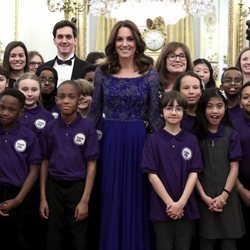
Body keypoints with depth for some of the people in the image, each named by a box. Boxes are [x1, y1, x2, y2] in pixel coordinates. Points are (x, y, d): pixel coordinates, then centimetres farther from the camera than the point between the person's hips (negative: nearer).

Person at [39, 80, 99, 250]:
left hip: (78, 187, -2)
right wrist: (43, 197, 2)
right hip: (54, 187, 2)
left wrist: (85, 200, -11)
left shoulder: (87, 127, -7)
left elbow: (91, 165, -7)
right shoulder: (50, 128, 0)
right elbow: (45, 162, 5)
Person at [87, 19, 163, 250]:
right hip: (110, 141, 1)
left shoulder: (150, 73, 0)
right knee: (111, 200, 8)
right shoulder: (102, 72, 3)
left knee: (136, 199, 7)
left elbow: (154, 114, 2)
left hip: (138, 141, -1)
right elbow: (95, 113, 8)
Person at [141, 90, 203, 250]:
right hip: (162, 207, -2)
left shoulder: (191, 140, 4)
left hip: (187, 207, 2)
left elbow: (193, 173, -1)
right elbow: (152, 174, -7)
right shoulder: (153, 140, -2)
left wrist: (181, 202, -11)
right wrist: (170, 203, -12)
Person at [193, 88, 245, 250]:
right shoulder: (196, 136, 1)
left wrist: (224, 195, -11)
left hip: (227, 197, 1)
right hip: (204, 197, -1)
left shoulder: (231, 135, 4)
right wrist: (204, 196, -11)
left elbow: (234, 168, 0)